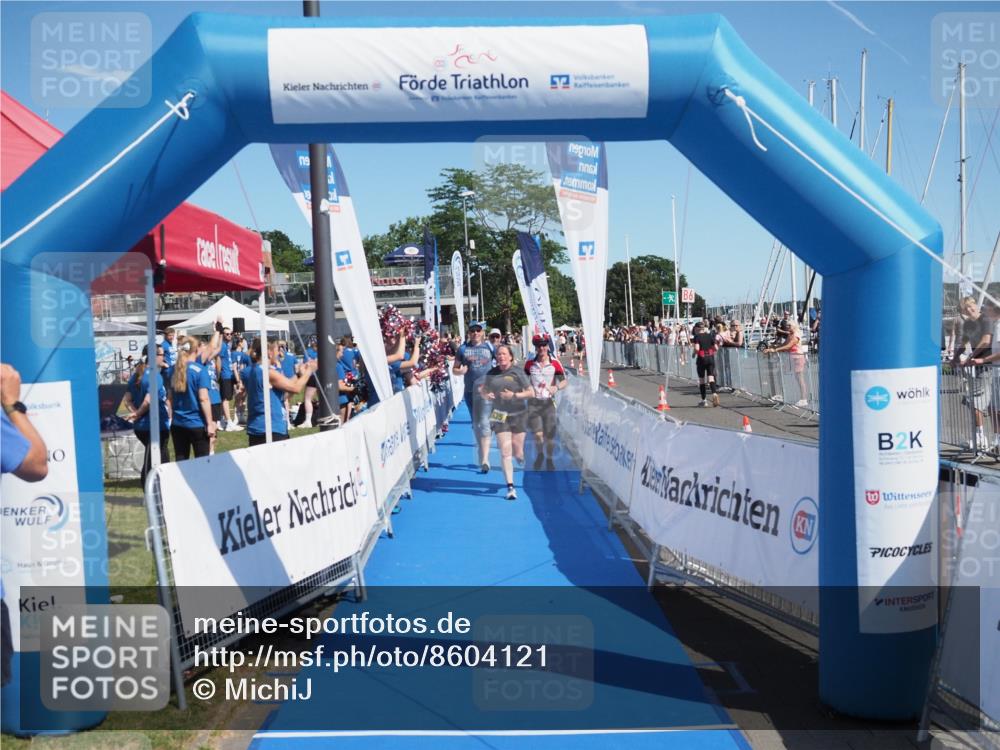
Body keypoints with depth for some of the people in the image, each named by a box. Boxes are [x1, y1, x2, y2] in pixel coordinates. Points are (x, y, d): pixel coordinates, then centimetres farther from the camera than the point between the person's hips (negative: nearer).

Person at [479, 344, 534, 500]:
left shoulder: (517, 373, -3)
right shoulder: (491, 374, 5)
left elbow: (531, 392, -2)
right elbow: (483, 389, 19)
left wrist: (514, 395, -16)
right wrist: (485, 395, -3)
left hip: (518, 415, -1)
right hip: (500, 416, 1)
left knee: (517, 453, 2)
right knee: (505, 452, -8)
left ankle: (521, 457, 42)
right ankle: (510, 487, -3)